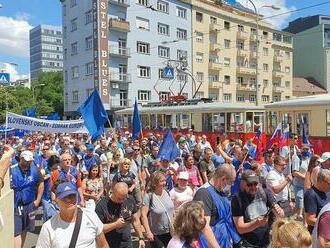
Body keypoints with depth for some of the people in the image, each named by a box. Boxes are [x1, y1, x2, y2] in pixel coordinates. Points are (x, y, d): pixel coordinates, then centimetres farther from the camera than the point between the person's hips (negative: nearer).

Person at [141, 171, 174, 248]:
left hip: (169, 232, 5)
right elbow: (143, 215, -18)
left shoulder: (166, 193, 0)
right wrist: (148, 232, -21)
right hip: (156, 235, -5)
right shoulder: (149, 196, -18)